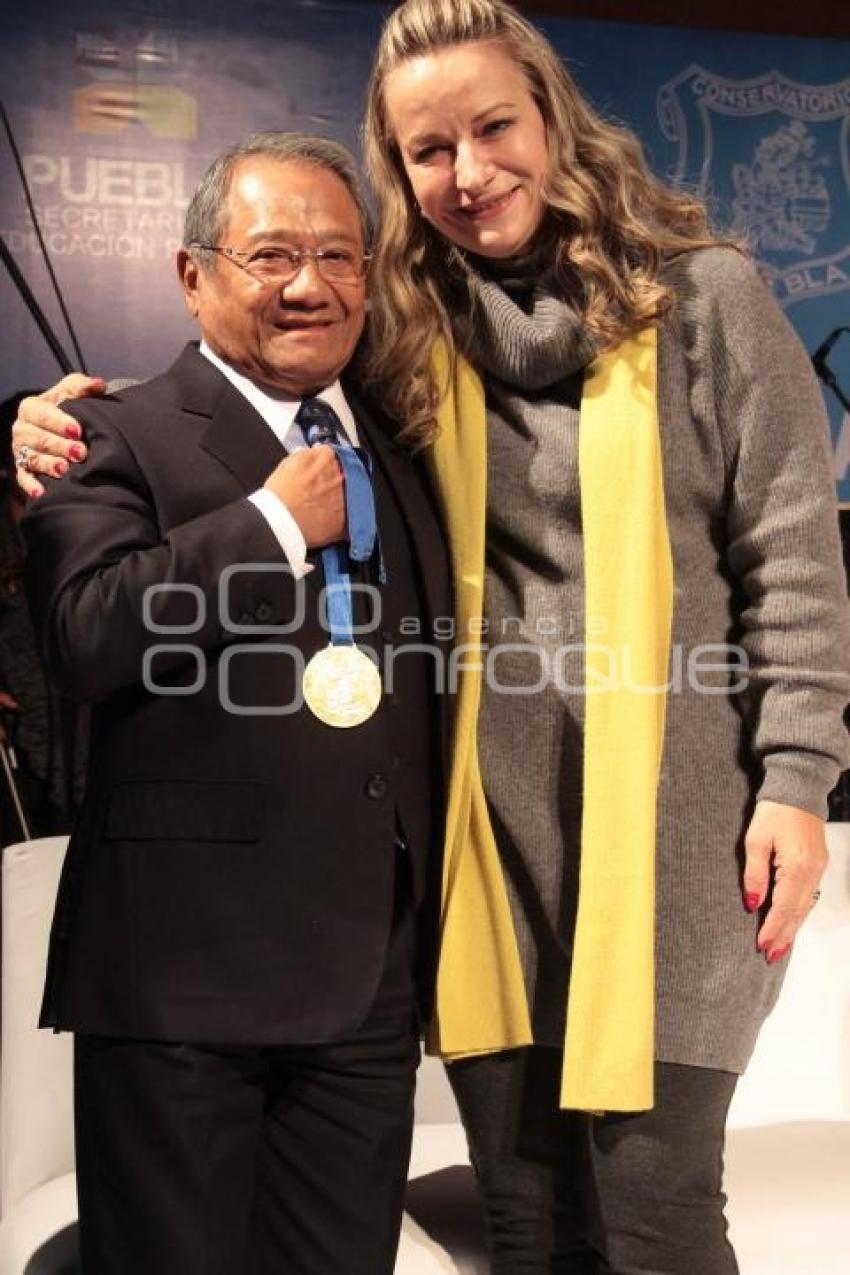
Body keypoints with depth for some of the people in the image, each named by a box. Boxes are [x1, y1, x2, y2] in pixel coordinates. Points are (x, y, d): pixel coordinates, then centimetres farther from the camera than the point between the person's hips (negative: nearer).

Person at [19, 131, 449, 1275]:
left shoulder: (404, 444, 15)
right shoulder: (121, 440, -3)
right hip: (184, 963, -5)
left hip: (372, 972, 6)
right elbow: (83, 633, -21)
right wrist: (274, 523, -15)